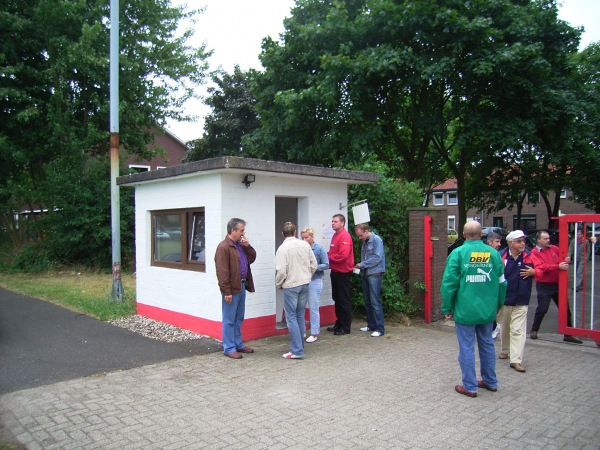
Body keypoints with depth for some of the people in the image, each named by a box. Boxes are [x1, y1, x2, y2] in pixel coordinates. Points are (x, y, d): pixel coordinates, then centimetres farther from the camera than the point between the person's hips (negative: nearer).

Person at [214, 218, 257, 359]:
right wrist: (227, 291, -20)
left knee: (239, 319, 17)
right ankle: (229, 348, 10)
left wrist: (248, 246, 2)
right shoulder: (223, 247, -15)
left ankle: (239, 344, 28)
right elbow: (222, 272, -19)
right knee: (229, 320, 1)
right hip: (231, 289, -9)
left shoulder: (241, 245, 14)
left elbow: (252, 258, 19)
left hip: (241, 286, 9)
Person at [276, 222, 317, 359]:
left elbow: (281, 271, -16)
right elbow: (314, 265, 6)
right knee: (300, 316, 16)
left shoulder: (283, 248, -13)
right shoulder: (305, 245, 1)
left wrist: (279, 284, 2)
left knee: (291, 318, 1)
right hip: (305, 284, 5)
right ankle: (299, 346, 24)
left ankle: (297, 351, 0)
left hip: (291, 286, -5)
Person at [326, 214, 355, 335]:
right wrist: (328, 255, 0)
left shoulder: (345, 236, -16)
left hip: (343, 273, -9)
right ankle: (339, 323, 26)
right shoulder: (335, 235, 13)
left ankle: (346, 327, 7)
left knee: (344, 300, -1)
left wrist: (328, 257, -13)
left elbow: (343, 255, -25)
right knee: (337, 299, 16)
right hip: (335, 272, 9)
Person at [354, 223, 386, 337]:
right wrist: (360, 267, 3)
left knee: (375, 302, -8)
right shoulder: (365, 242, 14)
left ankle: (380, 329, -3)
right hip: (365, 274, 8)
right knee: (367, 302, 13)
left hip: (375, 274, -8)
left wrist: (363, 264, -13)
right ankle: (371, 325, 24)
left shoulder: (376, 240, -11)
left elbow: (377, 258, -18)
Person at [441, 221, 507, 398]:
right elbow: (502, 283, 8)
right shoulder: (494, 253, 1)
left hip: (465, 310, -4)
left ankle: (470, 386, 13)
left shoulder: (458, 253, -10)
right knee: (487, 344, 18)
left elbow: (449, 284, -11)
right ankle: (490, 381, 30)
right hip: (488, 310, 4)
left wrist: (447, 308, -1)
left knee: (467, 347, 5)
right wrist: (498, 305, 21)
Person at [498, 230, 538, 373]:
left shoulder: (529, 256, -3)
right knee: (505, 328, 18)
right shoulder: (501, 256, -11)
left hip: (521, 300, 1)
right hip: (504, 299, 0)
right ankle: (505, 350, 38)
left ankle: (516, 360, -1)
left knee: (518, 330, -3)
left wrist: (533, 272, -12)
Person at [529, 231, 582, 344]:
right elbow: (541, 267, -19)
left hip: (557, 284, 6)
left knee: (565, 309, 9)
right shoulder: (534, 253, -8)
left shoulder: (554, 249, 7)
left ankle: (568, 334, 20)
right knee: (542, 309, -4)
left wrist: (565, 263, -7)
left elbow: (563, 258, 17)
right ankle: (534, 330, 15)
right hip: (544, 286, -5)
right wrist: (558, 266, -24)